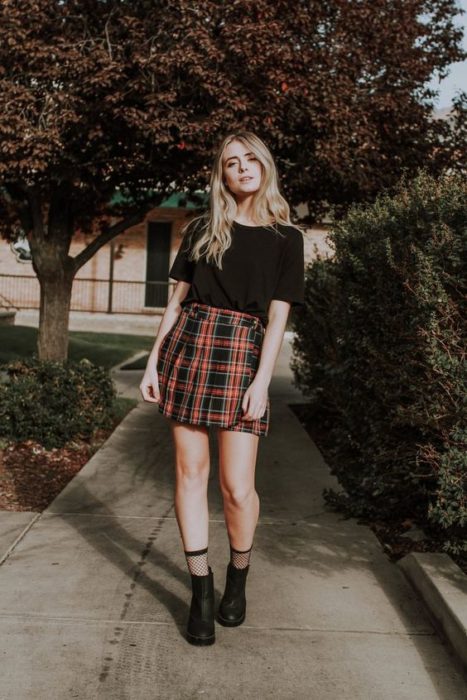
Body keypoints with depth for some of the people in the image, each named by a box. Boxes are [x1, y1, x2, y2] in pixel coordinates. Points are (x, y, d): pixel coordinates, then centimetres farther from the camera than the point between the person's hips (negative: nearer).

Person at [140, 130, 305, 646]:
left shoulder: (285, 237, 5)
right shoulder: (202, 230, 11)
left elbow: (278, 314, -1)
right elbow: (178, 299, 11)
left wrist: (262, 379, -11)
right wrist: (153, 362, 5)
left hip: (243, 354, -2)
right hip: (188, 346, 3)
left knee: (237, 486, -4)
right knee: (190, 472, 3)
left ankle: (238, 577, 24)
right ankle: (201, 589, 16)